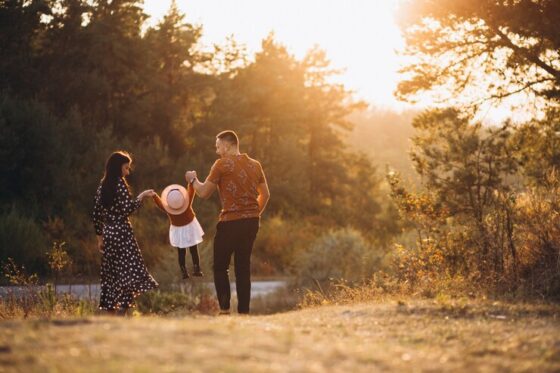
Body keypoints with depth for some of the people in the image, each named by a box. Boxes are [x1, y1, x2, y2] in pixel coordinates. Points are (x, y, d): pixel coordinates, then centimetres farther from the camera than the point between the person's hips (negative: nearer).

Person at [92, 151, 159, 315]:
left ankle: (110, 310, 11)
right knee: (129, 271, -8)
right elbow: (127, 209, -17)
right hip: (121, 232, -8)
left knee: (111, 275, 11)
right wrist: (141, 196, -7)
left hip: (108, 233, 8)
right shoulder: (120, 184, -9)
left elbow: (96, 214, 13)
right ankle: (121, 311, -16)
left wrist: (100, 237, 19)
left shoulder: (102, 186, 12)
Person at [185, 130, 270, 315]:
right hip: (252, 223, 6)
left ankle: (224, 308, -5)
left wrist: (193, 179, 16)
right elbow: (265, 195, 16)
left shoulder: (222, 164, -7)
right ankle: (244, 310, 8)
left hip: (230, 223, -5)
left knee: (220, 267, 6)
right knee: (243, 267, 11)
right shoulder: (255, 165, 10)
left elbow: (204, 193, -2)